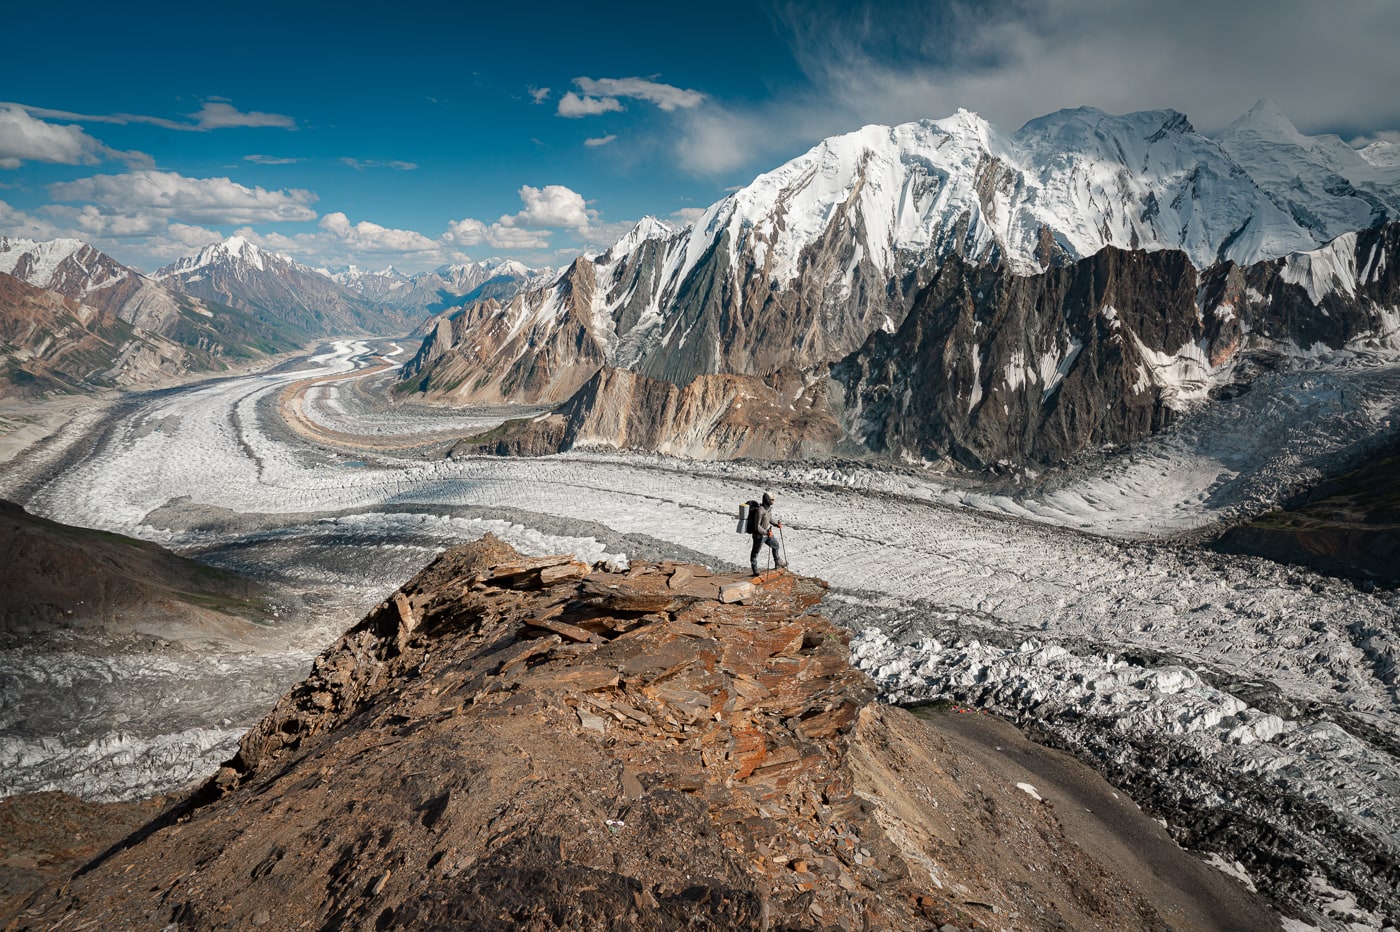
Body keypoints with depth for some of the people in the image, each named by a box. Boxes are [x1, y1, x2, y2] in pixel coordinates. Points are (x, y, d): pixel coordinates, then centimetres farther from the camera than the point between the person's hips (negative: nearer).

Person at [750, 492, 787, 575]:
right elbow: (757, 526, -27)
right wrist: (766, 533, -31)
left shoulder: (769, 508, -2)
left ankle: (778, 562, 43)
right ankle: (755, 570, 22)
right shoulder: (760, 510, -29)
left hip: (767, 533, 9)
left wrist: (777, 524, 0)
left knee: (775, 545, 22)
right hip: (759, 535, -9)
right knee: (755, 552, 8)